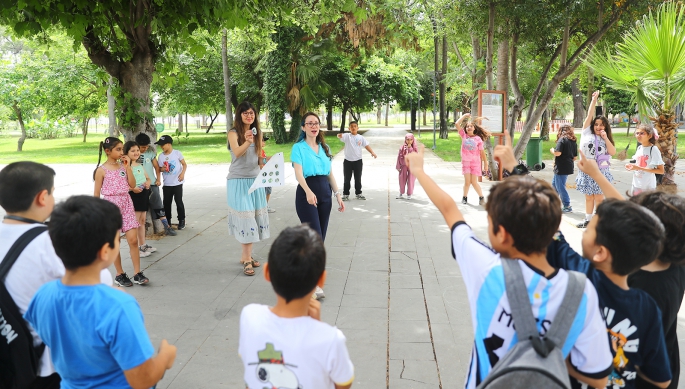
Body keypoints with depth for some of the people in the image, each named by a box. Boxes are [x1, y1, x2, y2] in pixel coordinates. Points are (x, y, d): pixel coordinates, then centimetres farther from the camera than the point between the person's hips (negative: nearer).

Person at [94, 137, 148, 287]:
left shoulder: (123, 166, 7)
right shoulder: (102, 170, -6)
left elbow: (132, 185, 0)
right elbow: (96, 194, -3)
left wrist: (128, 167, -5)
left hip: (126, 204, 4)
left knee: (133, 239, -1)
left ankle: (137, 273, 6)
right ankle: (120, 275, 17)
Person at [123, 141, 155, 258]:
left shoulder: (140, 166, 13)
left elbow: (147, 177, 22)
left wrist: (148, 183, 1)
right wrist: (132, 188, -32)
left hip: (144, 195, 8)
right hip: (133, 195, -8)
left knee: (142, 221, 16)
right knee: (135, 223, -5)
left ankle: (143, 245, 27)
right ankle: (135, 248, 0)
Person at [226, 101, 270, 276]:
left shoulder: (257, 133, 11)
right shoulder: (233, 133, -7)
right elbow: (237, 153, -25)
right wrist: (247, 142, -42)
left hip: (255, 180, 6)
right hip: (238, 181, -6)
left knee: (254, 217, 6)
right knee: (245, 218, -8)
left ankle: (245, 256, 16)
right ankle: (247, 260, -5)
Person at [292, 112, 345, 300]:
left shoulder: (324, 147, 13)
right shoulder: (298, 147, -5)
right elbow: (298, 173, -18)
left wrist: (337, 195, 8)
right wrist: (308, 192, -35)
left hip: (324, 194, 6)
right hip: (307, 194, -6)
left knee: (320, 239, 7)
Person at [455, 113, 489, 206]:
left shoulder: (478, 139, -2)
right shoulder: (464, 135, 2)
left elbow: (482, 152, 1)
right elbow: (457, 124, -7)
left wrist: (485, 164, 3)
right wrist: (464, 116, 1)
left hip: (475, 162, -1)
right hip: (465, 161, 1)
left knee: (474, 182, -2)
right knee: (467, 182, -1)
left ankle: (481, 197, 16)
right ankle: (465, 197, 18)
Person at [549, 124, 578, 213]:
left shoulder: (562, 140, -13)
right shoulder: (573, 141, 10)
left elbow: (558, 153, -22)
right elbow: (575, 157, 12)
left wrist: (552, 150, -3)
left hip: (561, 168, -9)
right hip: (569, 167, 9)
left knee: (560, 187, -1)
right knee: (554, 184, 21)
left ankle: (567, 206, 2)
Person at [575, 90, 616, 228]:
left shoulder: (606, 140, 7)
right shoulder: (587, 133, 4)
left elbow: (613, 152, -7)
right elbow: (589, 116, -2)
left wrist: (605, 138, -12)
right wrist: (594, 100, -5)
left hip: (601, 172, -1)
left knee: (599, 198, 2)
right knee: (589, 197, 10)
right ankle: (588, 220, 20)